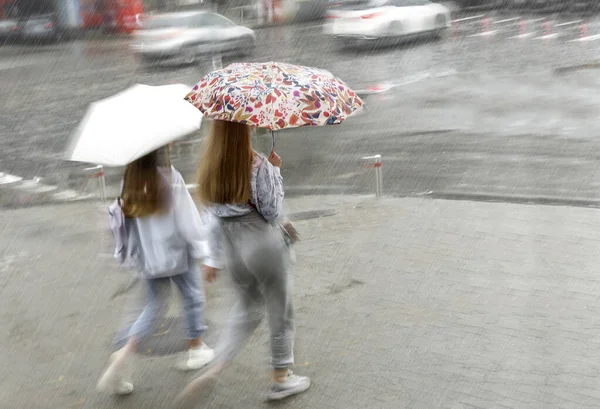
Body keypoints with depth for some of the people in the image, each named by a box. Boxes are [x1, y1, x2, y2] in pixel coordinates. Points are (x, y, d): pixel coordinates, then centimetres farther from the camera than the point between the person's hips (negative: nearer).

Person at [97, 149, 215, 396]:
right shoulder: (170, 177, -16)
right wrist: (200, 249, -10)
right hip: (177, 254, -4)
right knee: (192, 297, 17)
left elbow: (124, 221, 4)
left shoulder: (128, 183, -1)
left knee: (152, 306, 15)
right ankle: (196, 350, 31)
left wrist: (128, 255, 15)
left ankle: (125, 354, -3)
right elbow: (187, 217, -15)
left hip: (148, 258, 5)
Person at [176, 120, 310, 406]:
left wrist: (212, 258, 14)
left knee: (247, 310, 23)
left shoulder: (209, 167, -1)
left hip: (232, 251, 6)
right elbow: (273, 213, -13)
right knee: (281, 313, 13)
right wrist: (275, 171, -6)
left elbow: (210, 215, 6)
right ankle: (281, 379, 25)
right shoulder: (258, 166, -19)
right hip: (264, 245, -6)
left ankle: (214, 370, 8)